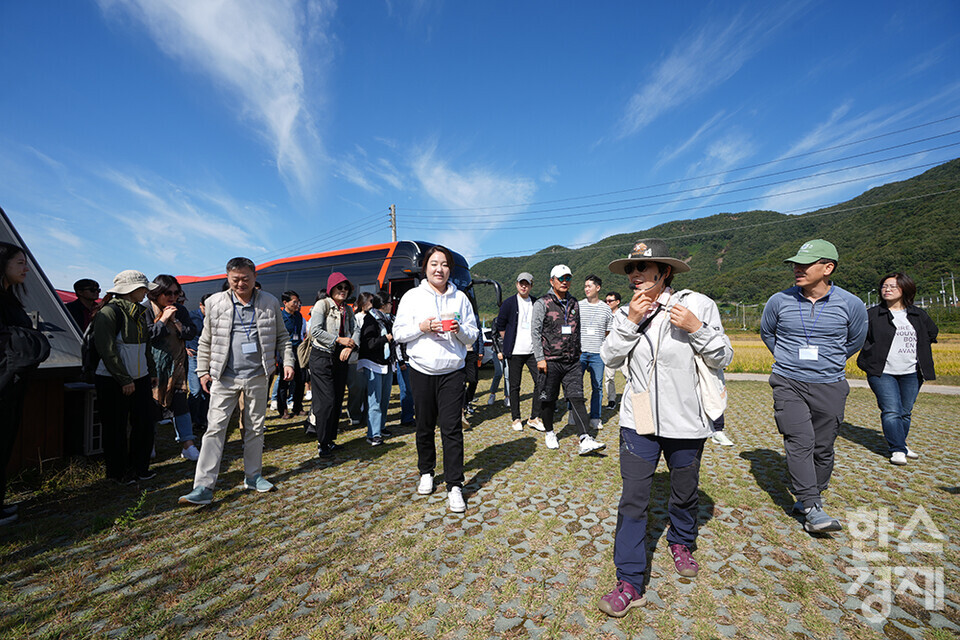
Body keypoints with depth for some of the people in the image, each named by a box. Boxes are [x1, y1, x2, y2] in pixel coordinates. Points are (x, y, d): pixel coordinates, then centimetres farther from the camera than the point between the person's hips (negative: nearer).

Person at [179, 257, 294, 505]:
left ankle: (253, 476, 26)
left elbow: (282, 336, 8)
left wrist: (287, 362, -2)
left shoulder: (269, 303, 2)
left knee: (255, 429, 11)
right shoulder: (215, 303, 1)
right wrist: (203, 370, 6)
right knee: (215, 428, -3)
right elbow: (206, 341, 9)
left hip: (257, 376, 1)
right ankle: (203, 487, 4)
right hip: (224, 377, -1)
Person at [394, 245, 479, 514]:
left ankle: (455, 486, 6)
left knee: (452, 428, -4)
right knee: (425, 426, 12)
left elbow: (473, 335, 8)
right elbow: (398, 333, 2)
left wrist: (459, 330, -13)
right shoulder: (412, 296, 4)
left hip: (452, 372, 0)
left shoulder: (460, 297, 7)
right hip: (422, 371, 1)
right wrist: (422, 327, -14)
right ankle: (426, 472, 35)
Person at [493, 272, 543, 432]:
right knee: (514, 386, 5)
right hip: (515, 352, -3)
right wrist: (509, 342, 3)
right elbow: (500, 326, 4)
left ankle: (534, 418, 10)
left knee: (540, 381, -3)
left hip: (533, 351, 3)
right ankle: (516, 419, 18)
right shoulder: (509, 303, -1)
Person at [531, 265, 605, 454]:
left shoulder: (574, 304, 14)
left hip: (572, 361, 4)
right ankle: (549, 434, 25)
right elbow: (535, 332, -7)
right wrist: (540, 358, -13)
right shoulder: (542, 304, -2)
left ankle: (585, 440, -5)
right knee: (548, 399, 6)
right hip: (550, 361, -4)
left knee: (577, 397, -4)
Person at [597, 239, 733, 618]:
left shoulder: (697, 305, -7)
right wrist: (630, 322, -16)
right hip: (638, 422, 1)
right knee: (632, 501, 0)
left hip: (685, 423, 0)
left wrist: (697, 329, -21)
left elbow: (722, 359, -4)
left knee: (685, 494, 20)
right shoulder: (628, 312, 1)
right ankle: (630, 584, 13)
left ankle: (681, 544, 51)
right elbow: (609, 358, -5)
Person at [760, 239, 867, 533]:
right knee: (799, 442, -11)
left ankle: (812, 495, 28)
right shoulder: (779, 301, -4)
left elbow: (855, 341, 17)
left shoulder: (851, 305, -3)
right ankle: (812, 509, -6)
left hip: (829, 387, 1)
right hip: (788, 384, -1)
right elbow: (766, 332, 17)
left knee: (822, 448, 8)